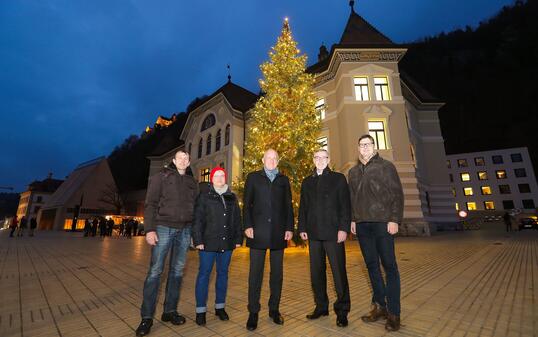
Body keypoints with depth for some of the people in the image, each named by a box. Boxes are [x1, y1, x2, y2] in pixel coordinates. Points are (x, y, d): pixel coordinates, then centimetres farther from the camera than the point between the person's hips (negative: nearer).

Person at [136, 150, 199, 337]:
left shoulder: (192, 182, 13)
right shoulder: (161, 177, 2)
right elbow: (150, 204, -4)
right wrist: (150, 229, -13)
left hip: (184, 230, 4)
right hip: (163, 228, -3)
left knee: (177, 271, 10)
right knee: (155, 271, -1)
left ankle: (170, 311, 23)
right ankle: (146, 317, 12)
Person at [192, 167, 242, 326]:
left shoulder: (232, 197, 11)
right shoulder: (204, 197, 1)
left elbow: (237, 219, 10)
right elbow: (197, 220, -4)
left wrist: (238, 239, 6)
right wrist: (198, 240, -11)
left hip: (227, 243, 4)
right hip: (209, 242, -3)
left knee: (223, 274, 12)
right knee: (204, 274, 3)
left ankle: (220, 307, 27)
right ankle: (200, 310, 17)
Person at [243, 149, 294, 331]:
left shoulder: (284, 180, 13)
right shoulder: (253, 177, 9)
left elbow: (288, 206, 10)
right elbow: (246, 203, 3)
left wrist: (289, 228, 1)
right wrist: (247, 226, -7)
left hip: (278, 232, 2)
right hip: (258, 232, -2)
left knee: (277, 273, 10)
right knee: (255, 273, 3)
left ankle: (274, 309, 25)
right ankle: (253, 312, 17)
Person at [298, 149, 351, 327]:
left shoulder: (338, 178, 5)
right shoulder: (307, 182, 15)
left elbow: (345, 205, -2)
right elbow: (303, 207, 12)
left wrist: (343, 228, -11)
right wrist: (302, 228, 4)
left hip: (333, 232, -3)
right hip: (314, 233, 4)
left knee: (339, 272, 3)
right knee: (316, 272, 11)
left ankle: (342, 310, 19)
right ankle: (321, 306, 27)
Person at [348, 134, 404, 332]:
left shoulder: (386, 166, 3)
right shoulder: (353, 171, 14)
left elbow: (397, 194, -2)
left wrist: (395, 219, -10)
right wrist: (352, 219, 9)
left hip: (383, 222, -4)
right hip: (362, 225, 4)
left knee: (389, 266, 3)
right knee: (371, 265, 11)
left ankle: (393, 312, 14)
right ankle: (379, 306, 24)